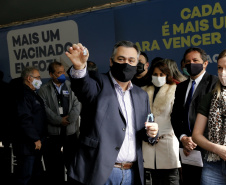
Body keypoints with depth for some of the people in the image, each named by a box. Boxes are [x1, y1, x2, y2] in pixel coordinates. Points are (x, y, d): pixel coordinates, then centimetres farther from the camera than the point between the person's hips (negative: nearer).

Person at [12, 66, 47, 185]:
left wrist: (40, 139, 18)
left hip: (36, 144, 10)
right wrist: (35, 139, -20)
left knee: (37, 175, 18)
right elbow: (25, 120, -25)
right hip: (27, 146, -10)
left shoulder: (33, 94, 17)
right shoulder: (23, 95, -17)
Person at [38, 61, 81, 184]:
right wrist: (59, 120, -13)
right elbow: (45, 109, -6)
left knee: (72, 160, 6)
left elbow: (77, 104, 0)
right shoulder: (44, 90, 4)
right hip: (53, 131, -1)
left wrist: (69, 119, -14)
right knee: (53, 164, 6)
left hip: (70, 130, 1)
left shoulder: (71, 86, 9)